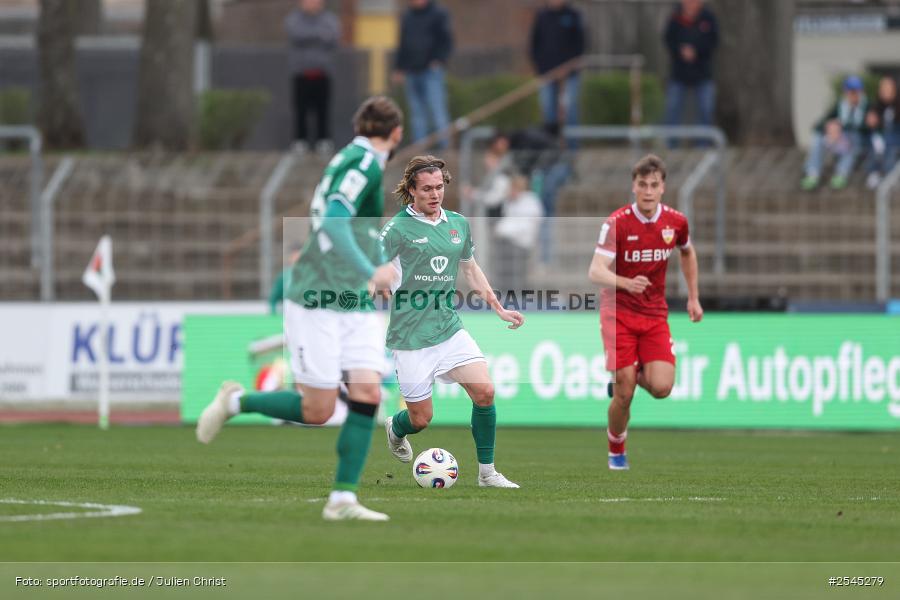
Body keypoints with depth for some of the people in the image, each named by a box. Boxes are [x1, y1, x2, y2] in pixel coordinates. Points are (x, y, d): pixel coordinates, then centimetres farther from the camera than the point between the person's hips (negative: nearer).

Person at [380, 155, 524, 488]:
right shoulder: (398, 229, -10)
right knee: (421, 418, 1)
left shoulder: (458, 224, 8)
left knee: (484, 391, -11)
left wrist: (498, 308, 23)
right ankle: (394, 429, 39)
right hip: (411, 337, -5)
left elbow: (470, 268, 24)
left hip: (450, 329, 5)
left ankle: (487, 472, 2)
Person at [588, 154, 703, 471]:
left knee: (661, 387, -15)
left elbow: (687, 253, 21)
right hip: (618, 313, -3)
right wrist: (627, 284, -42)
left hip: (655, 315, 3)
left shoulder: (675, 222, -2)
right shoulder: (616, 223, -15)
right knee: (624, 395, -7)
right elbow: (596, 272, -23)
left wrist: (693, 298, 19)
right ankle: (616, 451, 20)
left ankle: (636, 374, 22)